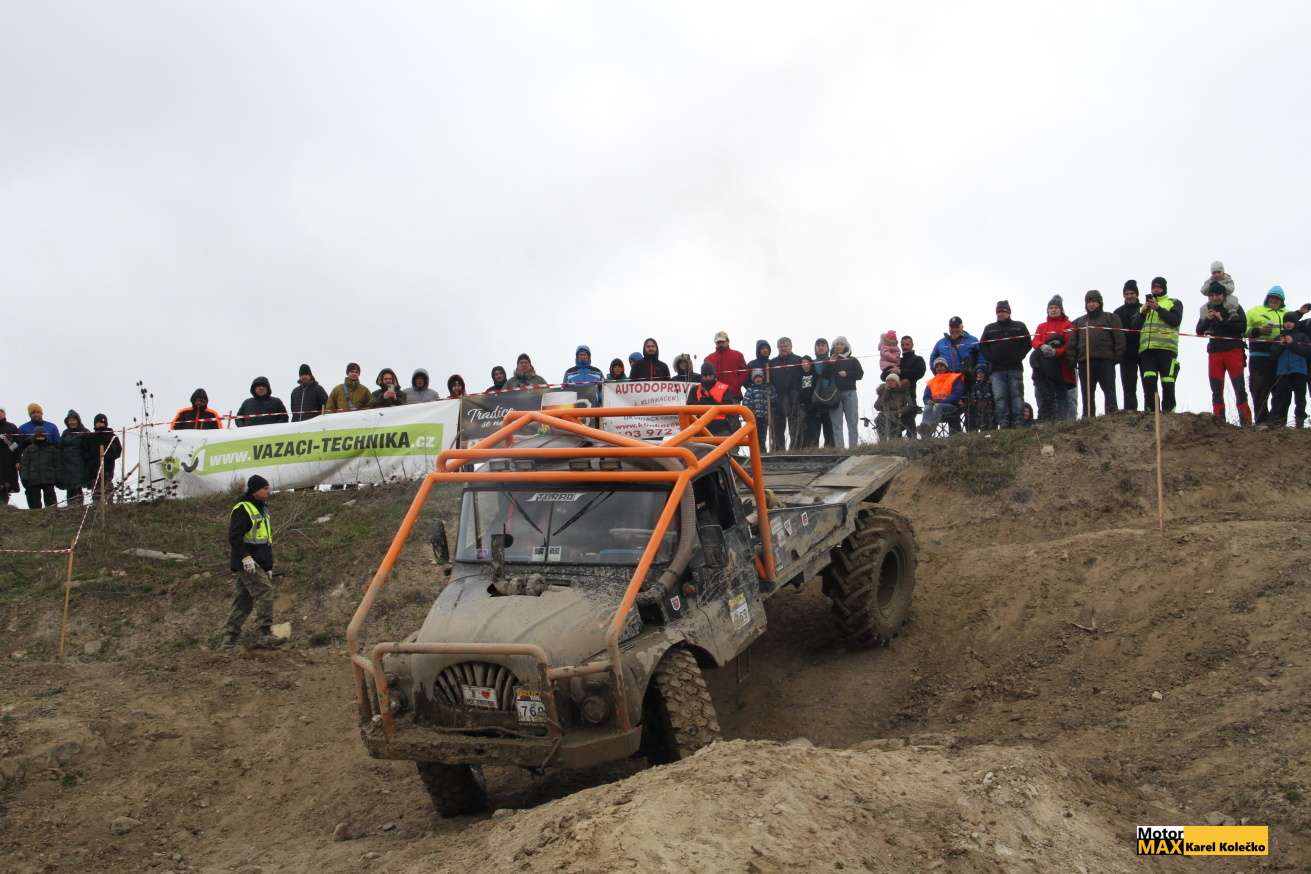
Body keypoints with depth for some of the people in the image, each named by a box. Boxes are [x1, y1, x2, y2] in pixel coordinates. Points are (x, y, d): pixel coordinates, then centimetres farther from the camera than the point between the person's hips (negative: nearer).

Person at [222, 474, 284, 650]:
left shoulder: (261, 510, 21)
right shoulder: (242, 509, -10)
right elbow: (234, 536, -19)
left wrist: (269, 566, 25)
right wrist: (245, 557, -27)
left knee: (243, 602, 8)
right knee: (265, 591, -18)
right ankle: (264, 634, -19)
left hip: (259, 564, 9)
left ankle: (229, 640, 10)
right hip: (248, 564, -9)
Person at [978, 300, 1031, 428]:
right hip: (997, 369, 1)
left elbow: (1027, 343, 6)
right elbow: (982, 346, 13)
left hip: (1015, 368, -1)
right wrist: (991, 359, -2)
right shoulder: (990, 328, 17)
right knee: (999, 397, -7)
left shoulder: (1019, 326, 12)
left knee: (1017, 395, -5)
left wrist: (1018, 357, -7)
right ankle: (1003, 424, -10)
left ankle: (1018, 423, -6)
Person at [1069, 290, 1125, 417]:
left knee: (1109, 392, -5)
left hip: (1106, 361, -3)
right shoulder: (1079, 322, 23)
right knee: (1087, 395, 4)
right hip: (1084, 362, 3)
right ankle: (1088, 418, 6)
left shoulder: (1111, 318, 13)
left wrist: (1118, 355, -8)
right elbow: (1072, 343, 16)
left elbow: (1119, 338, 3)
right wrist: (1072, 360, 3)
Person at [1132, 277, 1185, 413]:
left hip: (1166, 348, -3)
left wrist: (1158, 308, -11)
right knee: (1148, 381, -13)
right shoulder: (1146, 304, 27)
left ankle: (1168, 412, -4)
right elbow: (1135, 326, 17)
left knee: (1168, 383, -10)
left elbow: (1175, 320, -4)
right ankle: (1150, 411, -13)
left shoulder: (1174, 303, 16)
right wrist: (1143, 312, 1)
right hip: (1146, 349, 3)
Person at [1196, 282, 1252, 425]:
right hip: (1214, 352, 4)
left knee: (1239, 388, -7)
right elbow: (1199, 331, 9)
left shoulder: (1235, 307, 1)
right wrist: (1207, 320, -9)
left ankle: (1246, 422, -7)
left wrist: (1222, 321, -16)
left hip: (1234, 350, -3)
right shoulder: (1206, 309, 11)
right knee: (1216, 390, 3)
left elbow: (1242, 327, -10)